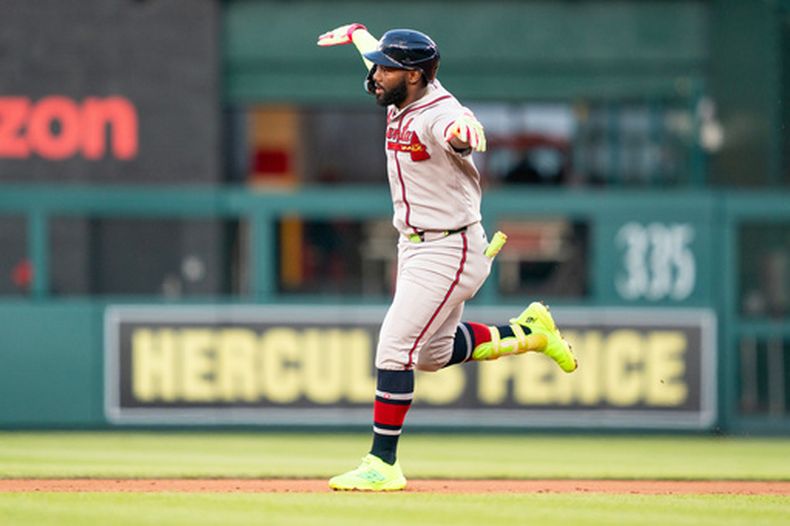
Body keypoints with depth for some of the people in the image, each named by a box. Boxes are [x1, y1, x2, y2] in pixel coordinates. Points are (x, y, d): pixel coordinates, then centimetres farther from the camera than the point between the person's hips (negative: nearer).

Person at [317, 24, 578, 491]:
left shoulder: (441, 115, -25)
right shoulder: (402, 102, 2)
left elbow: (468, 136, -50)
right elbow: (377, 51, 25)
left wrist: (466, 136, -73)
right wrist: (354, 34, 44)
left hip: (449, 251, -10)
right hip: (416, 246, 10)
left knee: (395, 348, -13)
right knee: (432, 355, 19)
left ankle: (383, 465, -9)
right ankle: (526, 333, 32)